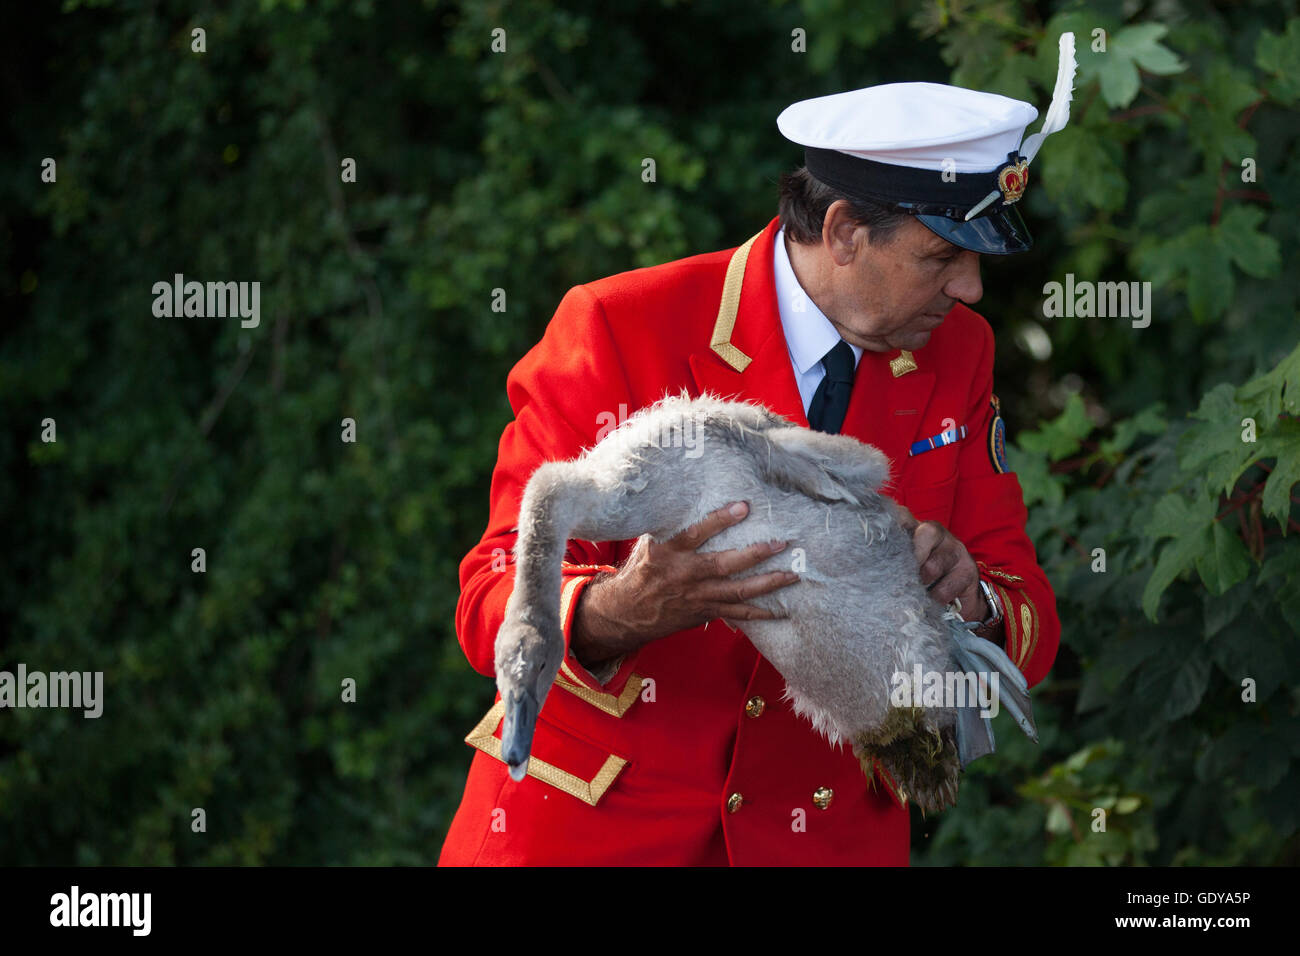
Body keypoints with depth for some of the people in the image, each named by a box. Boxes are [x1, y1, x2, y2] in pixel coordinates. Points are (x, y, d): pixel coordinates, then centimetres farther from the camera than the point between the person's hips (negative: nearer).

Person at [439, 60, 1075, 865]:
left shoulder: (957, 355, -2)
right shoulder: (616, 330, -16)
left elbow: (1029, 637, -1)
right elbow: (496, 605, -19)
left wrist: (968, 606, -24)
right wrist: (619, 612, -40)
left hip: (828, 832, 4)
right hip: (589, 826, -3)